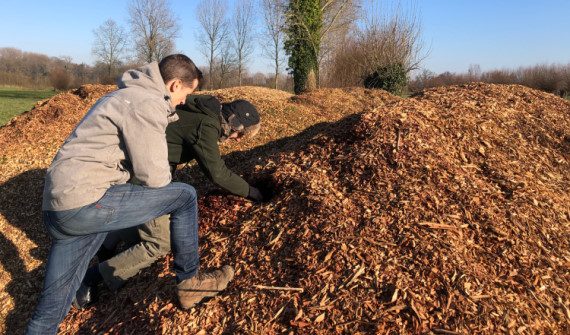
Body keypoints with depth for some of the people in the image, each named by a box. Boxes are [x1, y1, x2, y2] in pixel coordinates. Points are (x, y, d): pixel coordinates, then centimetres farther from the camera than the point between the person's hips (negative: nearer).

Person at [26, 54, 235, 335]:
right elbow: (154, 176, -11)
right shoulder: (147, 104, -12)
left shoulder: (127, 95, 21)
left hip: (58, 206, 10)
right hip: (85, 203, -10)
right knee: (184, 196, -1)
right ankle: (190, 282, 13)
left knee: (50, 311, 13)